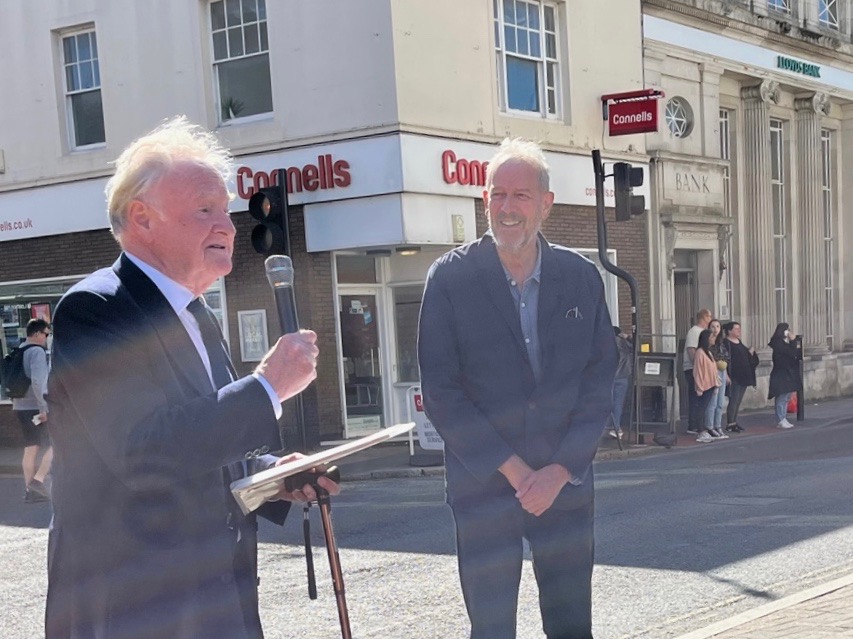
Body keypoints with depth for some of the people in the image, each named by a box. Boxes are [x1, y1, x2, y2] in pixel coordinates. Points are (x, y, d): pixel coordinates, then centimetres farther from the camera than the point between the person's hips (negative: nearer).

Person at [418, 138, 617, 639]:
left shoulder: (582, 277, 2)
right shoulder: (451, 277, -5)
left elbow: (600, 384, 2)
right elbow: (440, 392, -8)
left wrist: (559, 472, -7)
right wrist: (513, 469, -11)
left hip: (566, 482, 2)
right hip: (482, 487, -2)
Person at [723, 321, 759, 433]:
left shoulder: (739, 342, 16)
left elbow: (746, 357, 25)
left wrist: (751, 352, 3)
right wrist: (728, 376, -25)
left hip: (743, 377, 9)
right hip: (734, 377, -9)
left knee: (738, 402, 12)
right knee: (733, 401, -7)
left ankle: (734, 422, 18)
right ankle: (730, 425, -3)